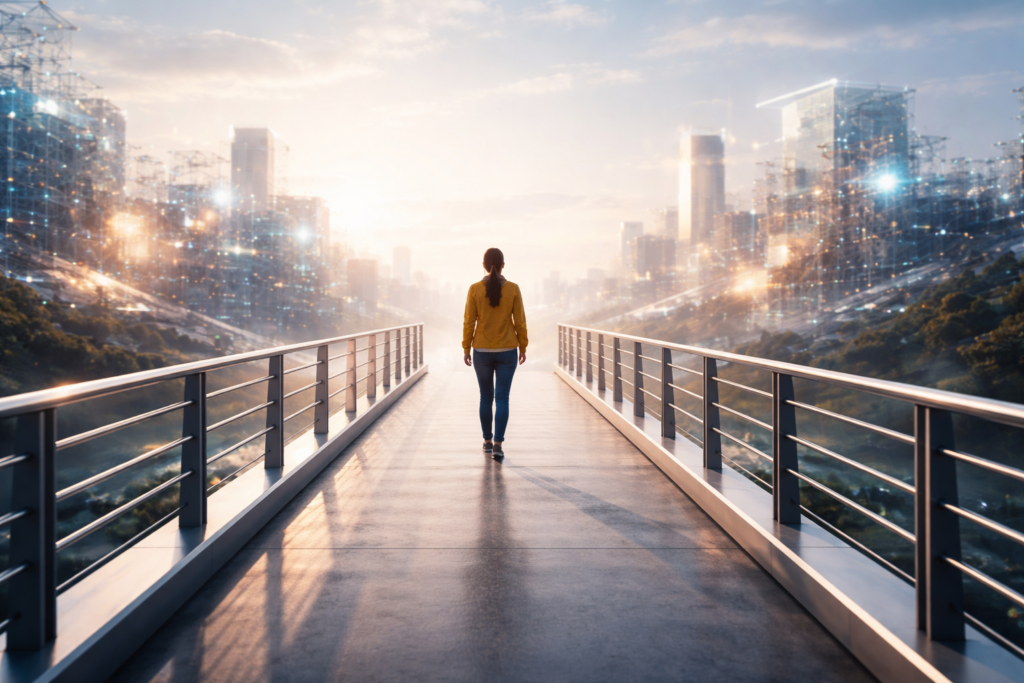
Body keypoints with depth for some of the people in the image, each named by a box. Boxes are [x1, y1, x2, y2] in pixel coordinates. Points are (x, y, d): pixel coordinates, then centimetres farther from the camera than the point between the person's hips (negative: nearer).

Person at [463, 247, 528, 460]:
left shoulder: (475, 289, -8)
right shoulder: (513, 289, -7)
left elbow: (469, 322, -6)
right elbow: (520, 322, -3)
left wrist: (466, 349, 4)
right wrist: (523, 347, 8)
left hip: (482, 352, 1)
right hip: (507, 352, -1)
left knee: (486, 397, 15)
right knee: (502, 398, 1)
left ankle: (487, 441, 24)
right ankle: (498, 444, -9)